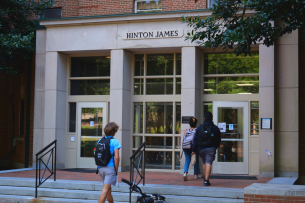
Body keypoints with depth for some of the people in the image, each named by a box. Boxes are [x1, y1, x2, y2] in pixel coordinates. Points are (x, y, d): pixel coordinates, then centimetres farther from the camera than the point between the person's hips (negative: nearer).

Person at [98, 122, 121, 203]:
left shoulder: (100, 141, 9)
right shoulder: (115, 142, -8)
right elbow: (116, 157, -14)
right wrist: (116, 170, -5)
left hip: (101, 168, 6)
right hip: (110, 168, -6)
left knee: (108, 189, 21)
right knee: (105, 190, -7)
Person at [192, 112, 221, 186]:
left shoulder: (200, 127, 3)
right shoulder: (215, 128, -1)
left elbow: (196, 139, 2)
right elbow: (218, 139, 9)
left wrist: (194, 150, 6)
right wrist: (216, 146, 28)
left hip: (201, 149, 3)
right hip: (211, 149, -3)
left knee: (204, 163, 20)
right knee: (208, 163, -8)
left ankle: (205, 178, 25)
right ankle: (206, 180, -17)